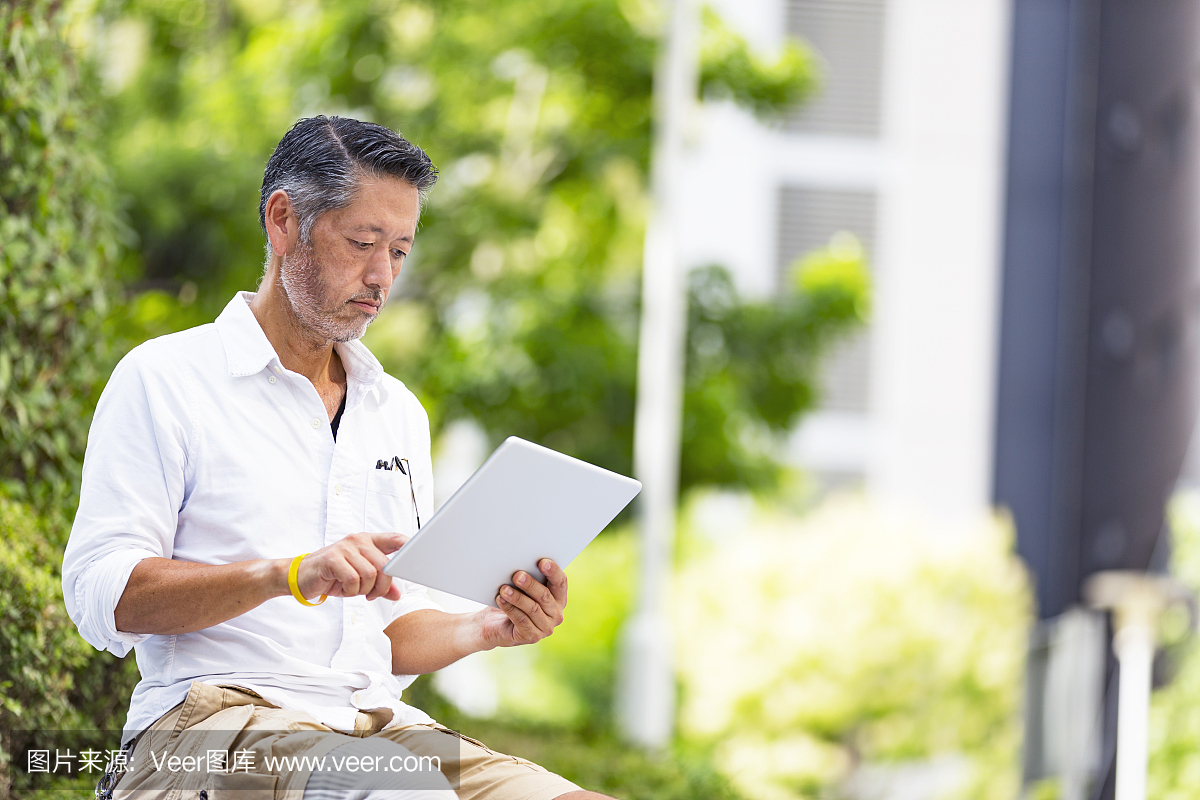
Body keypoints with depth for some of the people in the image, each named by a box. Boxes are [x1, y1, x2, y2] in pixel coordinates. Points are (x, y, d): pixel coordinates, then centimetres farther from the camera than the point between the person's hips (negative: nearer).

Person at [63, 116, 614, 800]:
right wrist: (289, 575, -20)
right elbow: (101, 594, -8)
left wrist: (485, 631, 2)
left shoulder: (398, 411, 23)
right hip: (213, 715, -6)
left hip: (377, 719, 6)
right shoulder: (163, 381, 3)